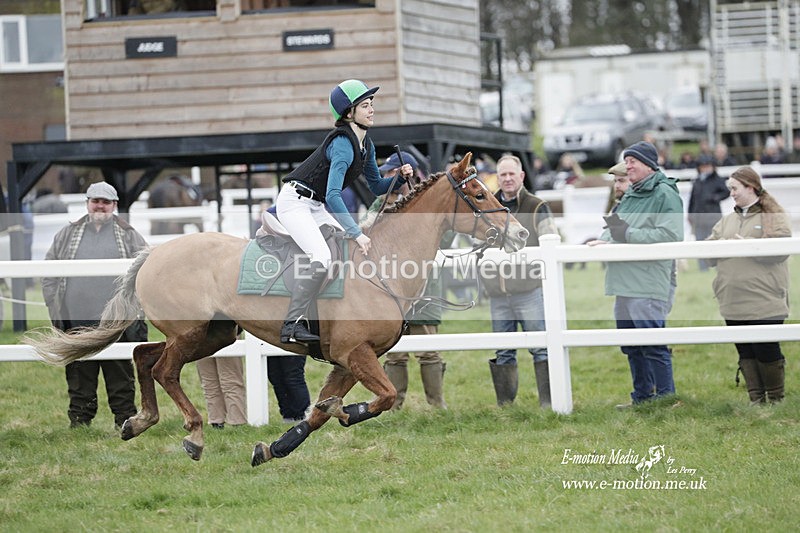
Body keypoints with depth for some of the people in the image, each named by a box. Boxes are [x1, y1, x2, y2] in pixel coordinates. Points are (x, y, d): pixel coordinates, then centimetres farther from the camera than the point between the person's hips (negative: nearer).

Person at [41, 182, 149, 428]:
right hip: (77, 323, 1)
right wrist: (56, 310, 4)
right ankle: (79, 423, 9)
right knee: (80, 380, 5)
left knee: (120, 379, 3)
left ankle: (126, 422, 7)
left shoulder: (129, 237, 8)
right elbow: (49, 275, 12)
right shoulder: (66, 236, 12)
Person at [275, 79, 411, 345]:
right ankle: (293, 324, -26)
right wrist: (357, 234, -34)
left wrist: (400, 177, -2)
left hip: (315, 208, 10)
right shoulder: (343, 143, -22)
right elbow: (333, 196, -31)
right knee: (321, 258, -27)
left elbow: (377, 187, 18)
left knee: (355, 249, 11)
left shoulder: (366, 144, 7)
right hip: (294, 201, -10)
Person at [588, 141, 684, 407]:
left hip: (649, 283, -9)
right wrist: (603, 240, 3)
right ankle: (642, 397, 21)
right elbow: (614, 228, 26)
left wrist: (628, 234, -18)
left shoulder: (665, 194, -8)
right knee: (632, 346, 13)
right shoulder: (629, 195, 21)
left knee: (654, 345, -9)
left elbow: (670, 234, -19)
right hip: (625, 284, 9)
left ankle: (666, 396, -3)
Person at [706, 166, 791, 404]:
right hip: (733, 303, 6)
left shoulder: (774, 217, -1)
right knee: (745, 353, 6)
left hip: (764, 303, -6)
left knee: (767, 352, -3)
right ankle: (756, 399, 11)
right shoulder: (727, 220, 19)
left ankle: (776, 400, 9)